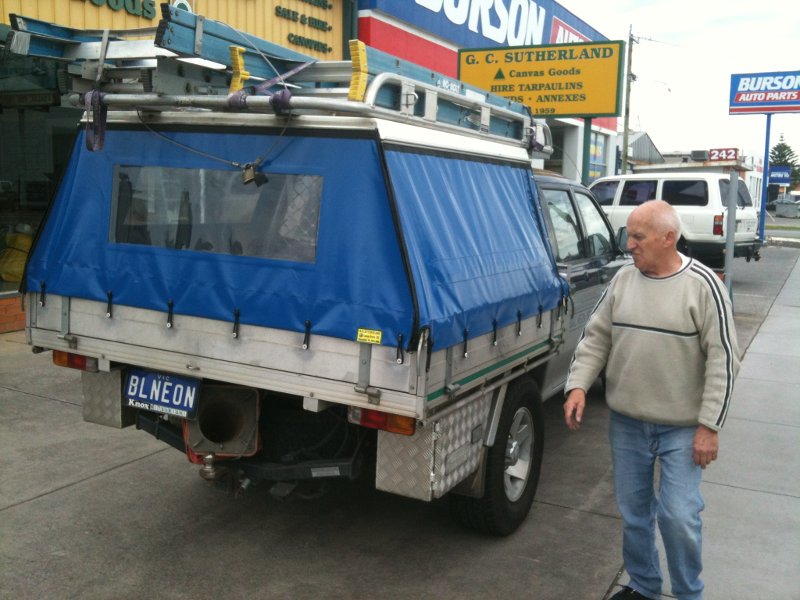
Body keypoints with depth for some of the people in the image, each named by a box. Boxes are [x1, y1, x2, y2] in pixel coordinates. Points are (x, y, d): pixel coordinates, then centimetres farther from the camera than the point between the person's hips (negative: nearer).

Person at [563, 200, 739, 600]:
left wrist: (710, 425, -14)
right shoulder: (623, 279, 2)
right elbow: (595, 338, 6)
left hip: (682, 429, -4)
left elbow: (722, 359, -11)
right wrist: (578, 386, -7)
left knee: (678, 516, -3)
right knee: (633, 513, 15)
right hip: (626, 424, 5)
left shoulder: (702, 285, -11)